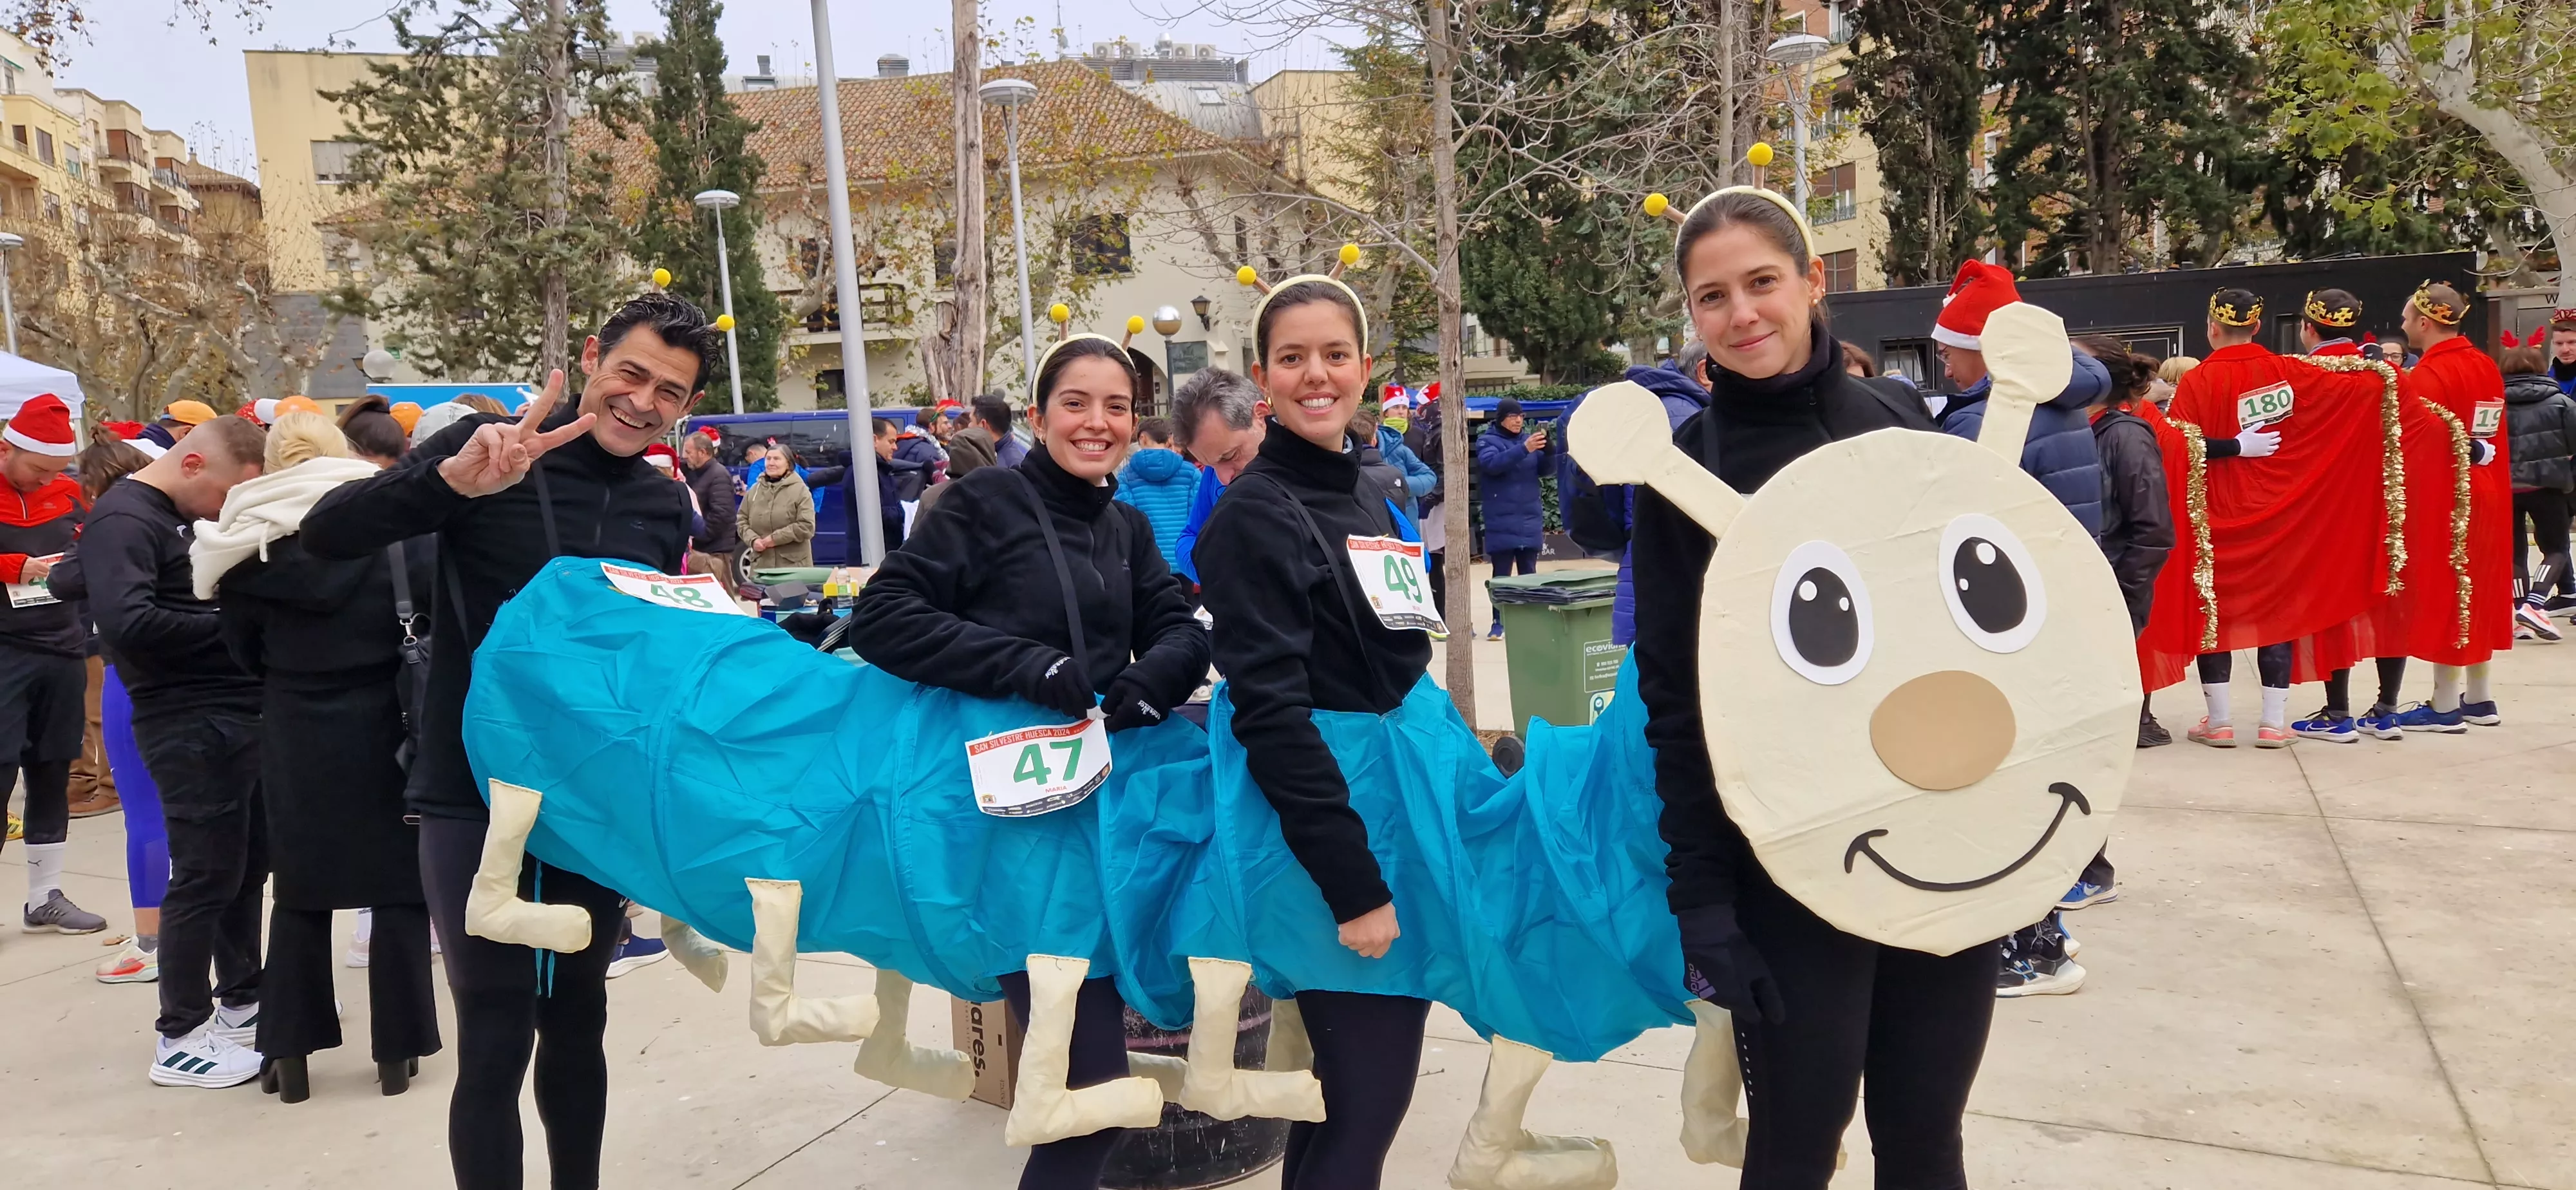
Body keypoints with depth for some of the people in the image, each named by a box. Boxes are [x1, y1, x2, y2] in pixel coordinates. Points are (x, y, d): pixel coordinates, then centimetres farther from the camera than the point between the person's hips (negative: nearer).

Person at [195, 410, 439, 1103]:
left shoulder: (247, 544, -1)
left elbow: (243, 650, 4)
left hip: (295, 735, 2)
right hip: (383, 726, -2)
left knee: (301, 890, 14)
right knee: (398, 886, 7)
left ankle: (289, 1053, 17)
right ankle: (396, 1050, 12)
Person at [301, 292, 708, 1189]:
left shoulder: (666, 507, 7)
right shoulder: (490, 449, -8)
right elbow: (327, 536, -20)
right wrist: (453, 480, -36)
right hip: (476, 797, -4)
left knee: (577, 1019, 14)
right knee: (497, 1040, -4)